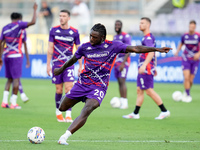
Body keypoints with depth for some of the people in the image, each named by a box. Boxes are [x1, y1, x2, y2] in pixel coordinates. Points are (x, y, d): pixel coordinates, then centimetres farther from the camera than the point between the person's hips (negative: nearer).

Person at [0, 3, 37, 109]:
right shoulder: (19, 25, -5)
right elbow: (33, 22, -14)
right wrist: (35, 10, -1)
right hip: (16, 55, -6)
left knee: (9, 79, 13)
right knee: (16, 79, -4)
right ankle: (13, 103, -7)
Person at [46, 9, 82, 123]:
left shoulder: (74, 32, 1)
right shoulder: (54, 30, 3)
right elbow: (50, 48, 5)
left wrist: (80, 66, 5)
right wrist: (48, 64, 1)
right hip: (56, 64, 1)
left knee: (69, 89, -13)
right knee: (59, 90, 4)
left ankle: (68, 115, -13)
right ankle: (58, 112, 24)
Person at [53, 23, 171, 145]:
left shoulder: (113, 46, -6)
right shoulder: (85, 47, 0)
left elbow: (135, 49, -8)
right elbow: (73, 60, 18)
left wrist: (156, 49, -14)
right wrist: (61, 69, 33)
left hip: (99, 87, -3)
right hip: (82, 83, 3)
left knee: (86, 111, -26)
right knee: (62, 108, 10)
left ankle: (65, 137, -32)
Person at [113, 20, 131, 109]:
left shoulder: (125, 36, -10)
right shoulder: (115, 37, 17)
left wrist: (123, 63, -22)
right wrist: (113, 62, 20)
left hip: (123, 61, -8)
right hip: (116, 62, 8)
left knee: (122, 81, -13)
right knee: (119, 82, 7)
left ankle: (124, 103, -12)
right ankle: (121, 102, 10)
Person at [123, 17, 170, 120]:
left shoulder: (148, 37, -14)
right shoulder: (147, 37, 18)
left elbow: (151, 53, -25)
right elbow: (153, 54, 24)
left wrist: (144, 65, -32)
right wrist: (154, 68, 27)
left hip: (146, 69, -10)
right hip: (143, 69, 10)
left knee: (149, 91, -8)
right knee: (139, 90, 10)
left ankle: (164, 111, -2)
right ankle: (135, 113, 12)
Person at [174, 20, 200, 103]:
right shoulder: (184, 36, -4)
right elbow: (181, 44, 14)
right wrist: (177, 51, -2)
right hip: (186, 59, 0)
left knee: (191, 80, 3)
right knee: (186, 78, -17)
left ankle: (186, 93, 29)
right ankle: (188, 95, -6)